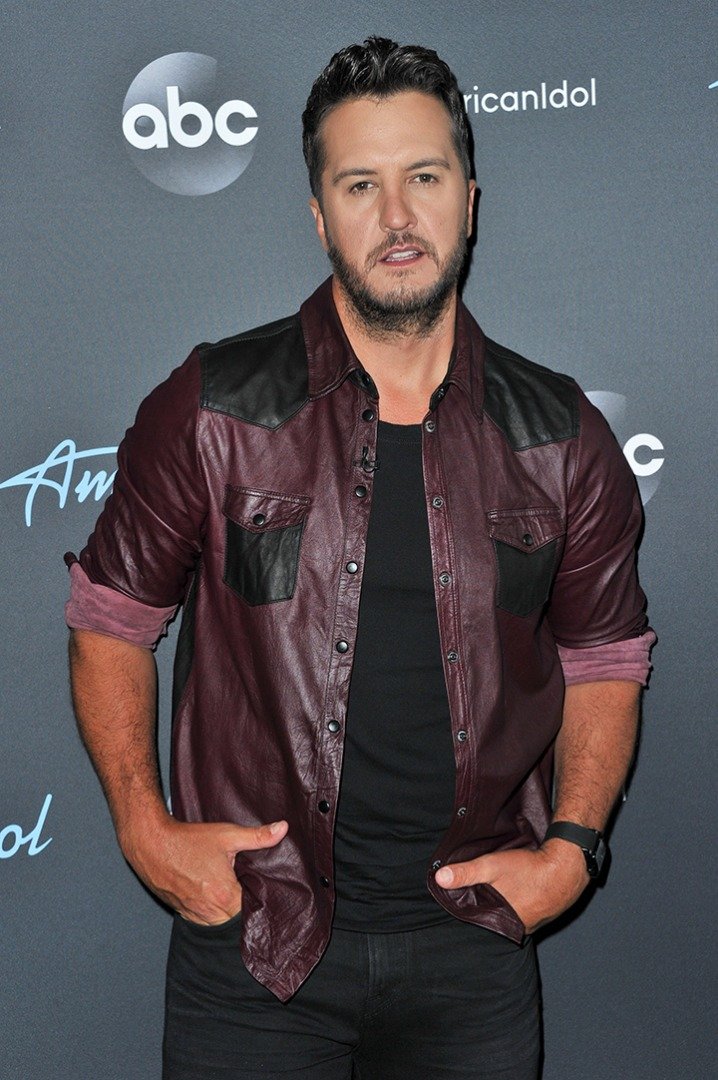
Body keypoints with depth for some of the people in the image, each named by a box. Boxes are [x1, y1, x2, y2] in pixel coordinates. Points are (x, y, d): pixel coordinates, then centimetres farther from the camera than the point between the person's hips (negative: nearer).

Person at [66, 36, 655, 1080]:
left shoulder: (561, 436, 1)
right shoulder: (212, 408, -5)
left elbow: (606, 661, 10)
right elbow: (111, 619, 4)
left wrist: (571, 846, -1)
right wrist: (145, 828, -6)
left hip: (473, 949, 2)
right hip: (249, 943, -1)